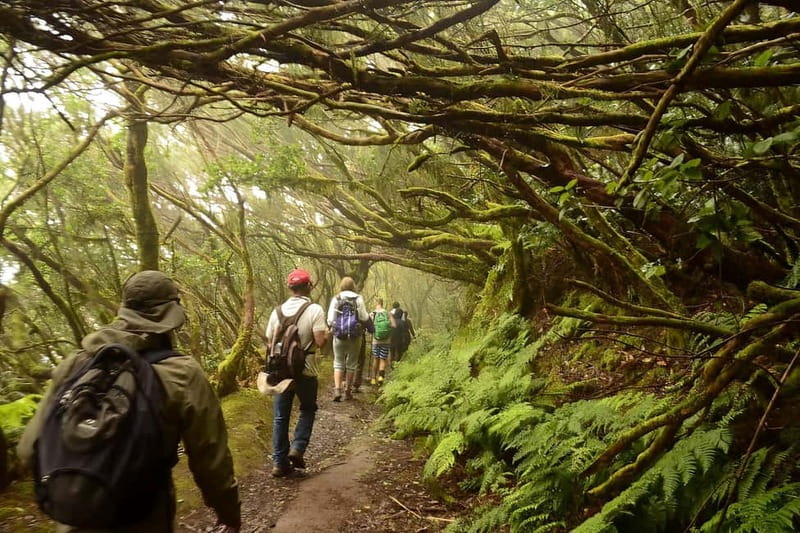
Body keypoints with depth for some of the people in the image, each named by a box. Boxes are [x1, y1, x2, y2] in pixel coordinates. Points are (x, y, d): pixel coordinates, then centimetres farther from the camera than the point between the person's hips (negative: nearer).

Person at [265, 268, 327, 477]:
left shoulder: (278, 311, 1)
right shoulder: (314, 310, -12)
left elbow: (270, 341, 5)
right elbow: (320, 341, -17)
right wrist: (327, 334, 4)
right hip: (305, 371, -3)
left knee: (280, 416, 11)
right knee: (307, 409, 19)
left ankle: (279, 462, 14)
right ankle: (297, 448, 5)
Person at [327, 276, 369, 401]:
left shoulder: (336, 299, -1)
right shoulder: (358, 299, -3)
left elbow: (330, 320, -3)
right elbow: (364, 318, -6)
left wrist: (332, 325, 18)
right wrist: (369, 315, 15)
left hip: (339, 336, 0)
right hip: (355, 336, 0)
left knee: (338, 363, 9)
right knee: (352, 364, 12)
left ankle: (337, 389, -7)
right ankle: (348, 391, 17)